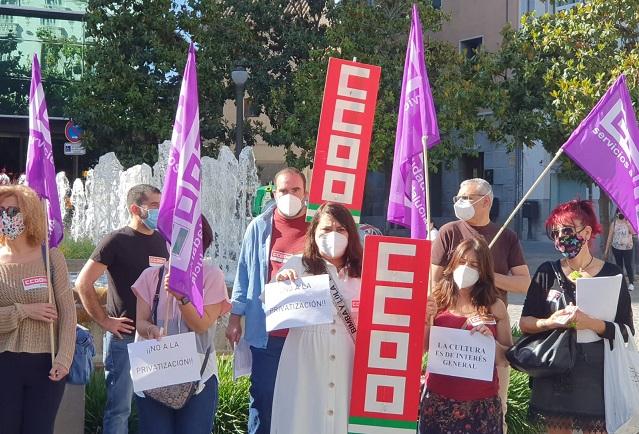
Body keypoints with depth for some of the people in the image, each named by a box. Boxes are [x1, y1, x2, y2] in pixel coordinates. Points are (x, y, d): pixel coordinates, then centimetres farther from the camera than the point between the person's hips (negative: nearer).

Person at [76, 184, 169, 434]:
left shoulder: (161, 240, 9)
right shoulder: (117, 241, -8)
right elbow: (83, 283, -11)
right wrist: (104, 320, -12)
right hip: (125, 337, -6)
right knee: (120, 408, 1)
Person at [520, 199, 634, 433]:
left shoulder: (611, 274, -2)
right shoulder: (547, 272, 3)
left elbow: (626, 332, -5)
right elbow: (525, 322, 3)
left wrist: (592, 324, -22)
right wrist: (550, 322, -16)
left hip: (596, 379, -2)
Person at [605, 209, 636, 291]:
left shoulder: (629, 222, -2)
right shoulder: (614, 223, 3)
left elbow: (633, 232, -20)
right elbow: (610, 237, 5)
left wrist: (627, 222, -21)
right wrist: (607, 250, 3)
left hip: (627, 248, -2)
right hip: (616, 248, 2)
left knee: (628, 265, -6)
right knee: (619, 266, 9)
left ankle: (631, 283, 6)